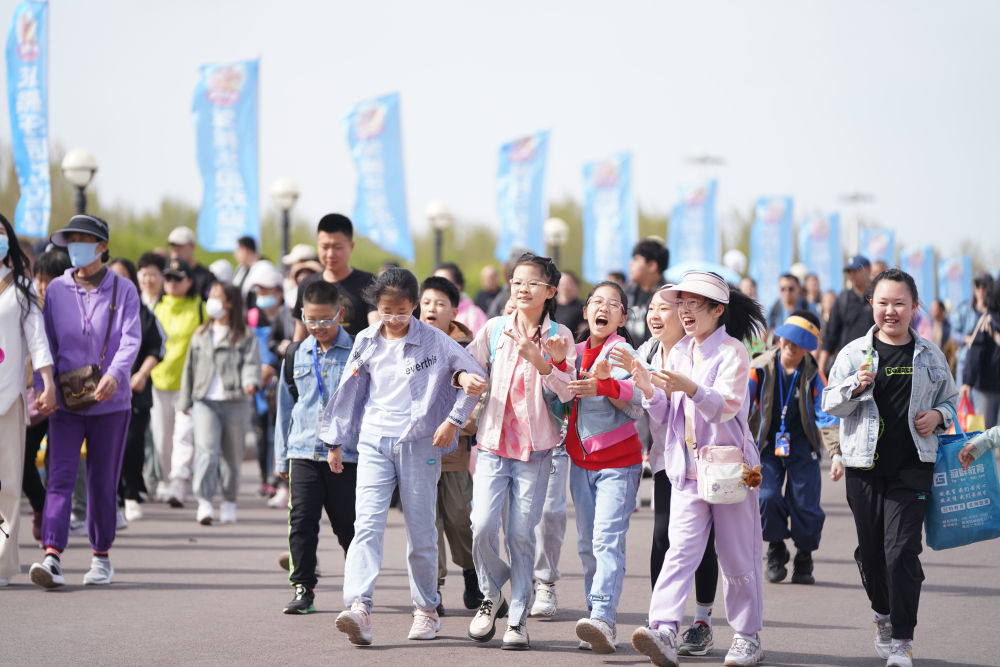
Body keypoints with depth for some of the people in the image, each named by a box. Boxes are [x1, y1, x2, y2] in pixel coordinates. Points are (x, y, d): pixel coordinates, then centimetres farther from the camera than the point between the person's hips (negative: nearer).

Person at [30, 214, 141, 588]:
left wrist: (114, 375, -29)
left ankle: (101, 557, 21)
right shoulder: (56, 290, 5)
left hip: (110, 402, -1)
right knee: (60, 477, -12)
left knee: (103, 482, 7)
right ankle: (52, 557, -22)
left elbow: (131, 340, -11)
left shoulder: (123, 291, 1)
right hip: (65, 401, 1)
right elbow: (46, 343, 8)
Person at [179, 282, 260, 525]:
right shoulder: (201, 334, 16)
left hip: (235, 403, -2)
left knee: (232, 455, 6)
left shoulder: (245, 336, 4)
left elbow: (252, 363, -6)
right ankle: (204, 503, -20)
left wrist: (250, 382, -28)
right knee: (207, 450, -15)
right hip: (205, 402, 2)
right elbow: (190, 368, 20)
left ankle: (229, 503, 21)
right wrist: (184, 401, 18)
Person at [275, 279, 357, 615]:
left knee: (348, 525, 3)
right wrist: (281, 457, 17)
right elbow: (286, 407, 17)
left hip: (346, 456, -3)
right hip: (303, 452, 3)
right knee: (301, 521, -5)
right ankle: (303, 588, 1)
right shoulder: (295, 355, 11)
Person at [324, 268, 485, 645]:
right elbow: (349, 392, 17)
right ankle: (358, 608, -25)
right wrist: (335, 441, 19)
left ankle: (426, 610, 18)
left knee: (421, 531, 4)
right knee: (367, 523, -13)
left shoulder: (434, 341, -2)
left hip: (420, 444, -2)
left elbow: (475, 377, 4)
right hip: (374, 443, 2)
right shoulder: (367, 342, 8)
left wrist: (453, 420, -3)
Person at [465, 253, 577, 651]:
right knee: (483, 526, -12)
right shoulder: (494, 329, 5)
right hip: (493, 442, 1)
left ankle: (518, 618, 8)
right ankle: (491, 596, 14)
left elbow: (566, 392, -8)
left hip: (535, 448, -1)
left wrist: (540, 361, -23)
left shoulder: (559, 337, 0)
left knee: (522, 534, -2)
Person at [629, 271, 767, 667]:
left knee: (737, 556, 4)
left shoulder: (732, 351, -6)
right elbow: (665, 415, 13)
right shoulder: (678, 353, 13)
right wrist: (650, 391, -7)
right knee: (681, 550, -9)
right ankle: (664, 632, -21)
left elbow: (726, 406, -18)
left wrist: (690, 388, -34)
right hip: (686, 468, 4)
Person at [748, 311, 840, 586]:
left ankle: (804, 561, 18)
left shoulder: (813, 375, -10)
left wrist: (837, 454, -25)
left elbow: (827, 416, -13)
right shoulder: (760, 369, -11)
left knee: (805, 505, -6)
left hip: (802, 446, 0)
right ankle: (776, 550, 10)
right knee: (767, 497, -17)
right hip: (767, 444, 0)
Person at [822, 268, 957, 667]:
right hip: (865, 465, 1)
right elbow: (831, 405, 2)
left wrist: (938, 416, -4)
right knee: (870, 550, 9)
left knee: (902, 549, -11)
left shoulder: (929, 355, 7)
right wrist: (857, 387, -17)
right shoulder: (854, 353, 4)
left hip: (912, 466, -1)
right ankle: (883, 615, 36)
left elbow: (949, 399, 18)